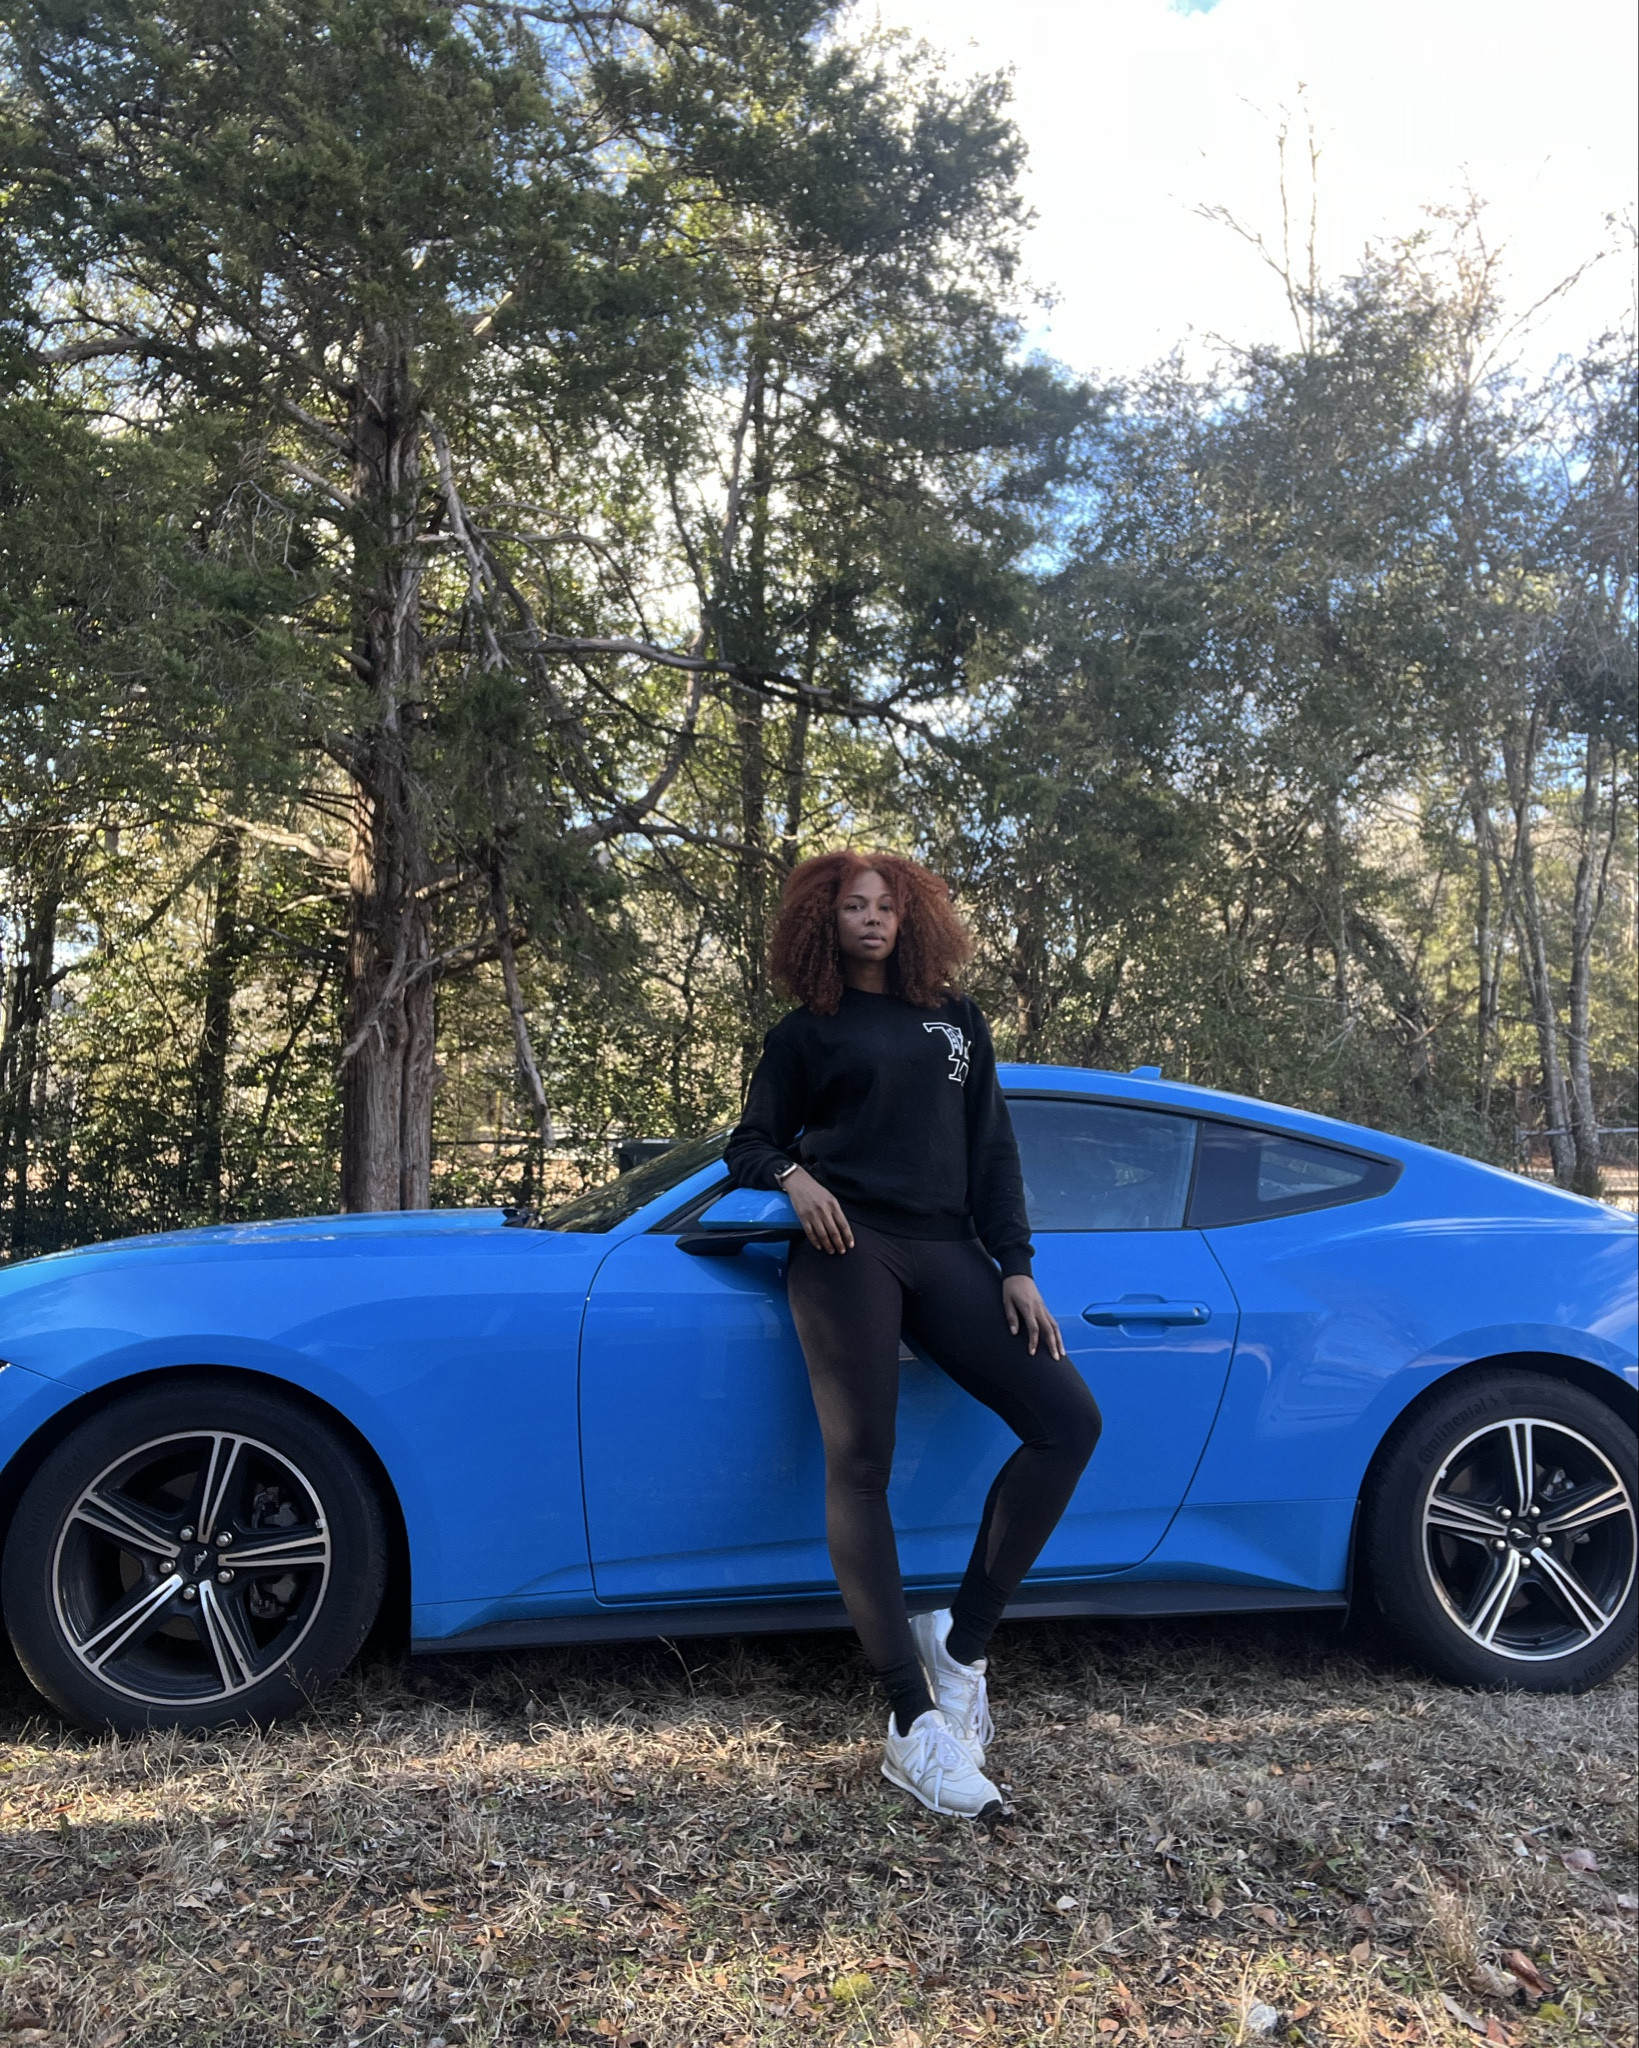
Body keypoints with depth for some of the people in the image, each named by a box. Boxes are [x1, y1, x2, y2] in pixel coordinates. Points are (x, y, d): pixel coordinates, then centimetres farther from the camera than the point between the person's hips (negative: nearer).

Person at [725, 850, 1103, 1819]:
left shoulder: (956, 1021, 21)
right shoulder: (805, 1033, 14)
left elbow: (994, 1151, 17)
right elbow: (750, 1143, 15)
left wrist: (1016, 1268, 7)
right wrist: (795, 1175, -9)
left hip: (945, 1249, 4)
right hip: (848, 1247, -3)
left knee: (1069, 1419, -11)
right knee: (862, 1464, -14)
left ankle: (961, 1639, -2)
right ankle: (916, 1725, -11)